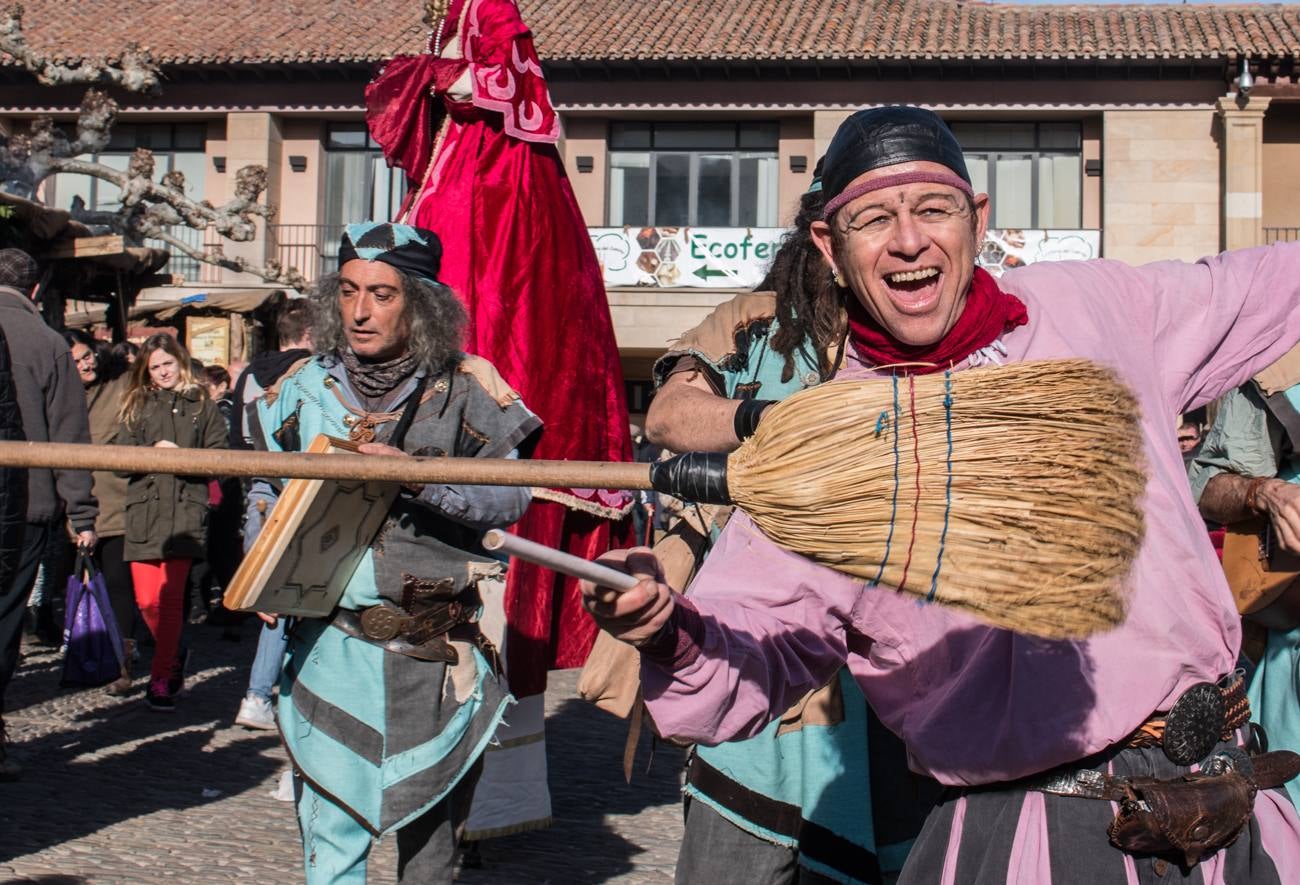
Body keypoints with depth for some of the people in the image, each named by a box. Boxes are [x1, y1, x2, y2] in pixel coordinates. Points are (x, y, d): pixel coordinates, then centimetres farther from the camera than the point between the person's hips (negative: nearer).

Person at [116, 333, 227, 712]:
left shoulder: (201, 405, 9)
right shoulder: (137, 405, 16)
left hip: (185, 509, -3)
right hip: (143, 508, 3)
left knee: (170, 597, -9)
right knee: (147, 600, 1)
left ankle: (162, 679, -4)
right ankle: (173, 657, 26)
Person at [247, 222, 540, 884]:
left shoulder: (463, 388, -2)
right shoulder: (306, 387, 6)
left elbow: (511, 496, -7)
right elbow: (265, 490, 19)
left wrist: (419, 477, -21)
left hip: (435, 653, -1)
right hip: (329, 644, 2)